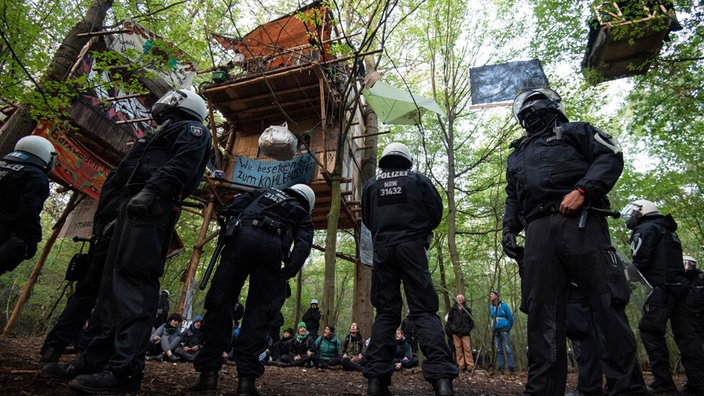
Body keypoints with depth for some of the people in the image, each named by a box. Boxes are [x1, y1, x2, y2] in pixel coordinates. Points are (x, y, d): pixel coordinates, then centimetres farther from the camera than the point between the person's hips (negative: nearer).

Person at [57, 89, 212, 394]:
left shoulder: (192, 130, 7)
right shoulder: (167, 136, 36)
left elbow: (182, 163, -15)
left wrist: (152, 189, -27)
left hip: (151, 207, -10)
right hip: (136, 206, 10)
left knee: (134, 278, -19)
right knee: (115, 279, 7)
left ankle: (125, 368, -22)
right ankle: (100, 356, 12)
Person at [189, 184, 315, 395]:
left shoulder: (266, 192, 34)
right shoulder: (303, 215, 27)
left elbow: (236, 203, 19)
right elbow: (303, 245, 7)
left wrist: (230, 228, 20)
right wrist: (287, 273, 0)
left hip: (244, 236, 1)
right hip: (273, 246, 0)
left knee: (220, 303, 3)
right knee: (259, 313, 4)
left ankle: (209, 372, 2)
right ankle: (246, 378, 1)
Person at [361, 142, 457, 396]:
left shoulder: (371, 185, 13)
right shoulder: (418, 180, 8)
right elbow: (436, 213, 7)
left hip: (382, 250, 2)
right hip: (412, 248, -2)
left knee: (385, 313, 5)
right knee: (424, 310, -3)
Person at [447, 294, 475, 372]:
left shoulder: (467, 310, 9)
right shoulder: (453, 309, 10)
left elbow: (471, 321, 10)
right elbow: (449, 320, 13)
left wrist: (468, 329, -2)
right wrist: (452, 327, -1)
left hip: (465, 333, -1)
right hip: (456, 333, 1)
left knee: (467, 349, -6)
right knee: (458, 349, 1)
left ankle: (470, 366, -2)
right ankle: (461, 365, 6)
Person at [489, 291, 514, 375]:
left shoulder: (503, 306, -7)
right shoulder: (491, 307, 9)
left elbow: (510, 318, -1)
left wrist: (508, 328, 4)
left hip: (504, 329, -5)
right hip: (495, 330, 5)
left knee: (508, 348, -5)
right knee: (498, 349, 6)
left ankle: (511, 367, 1)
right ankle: (501, 367, 11)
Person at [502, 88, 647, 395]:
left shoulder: (575, 131, 20)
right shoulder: (516, 155, 33)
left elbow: (611, 156, 3)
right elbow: (513, 199, 30)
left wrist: (582, 189, -14)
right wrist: (508, 228, 12)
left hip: (580, 222, -3)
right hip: (538, 232, 4)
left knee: (607, 304, -6)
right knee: (542, 313, -2)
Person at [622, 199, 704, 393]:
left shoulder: (646, 229, -4)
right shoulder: (669, 231, 25)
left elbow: (640, 260, -14)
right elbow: (669, 260, 23)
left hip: (663, 287, -9)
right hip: (680, 285, 9)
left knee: (650, 330, -7)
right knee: (685, 333, 8)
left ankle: (663, 381, -7)